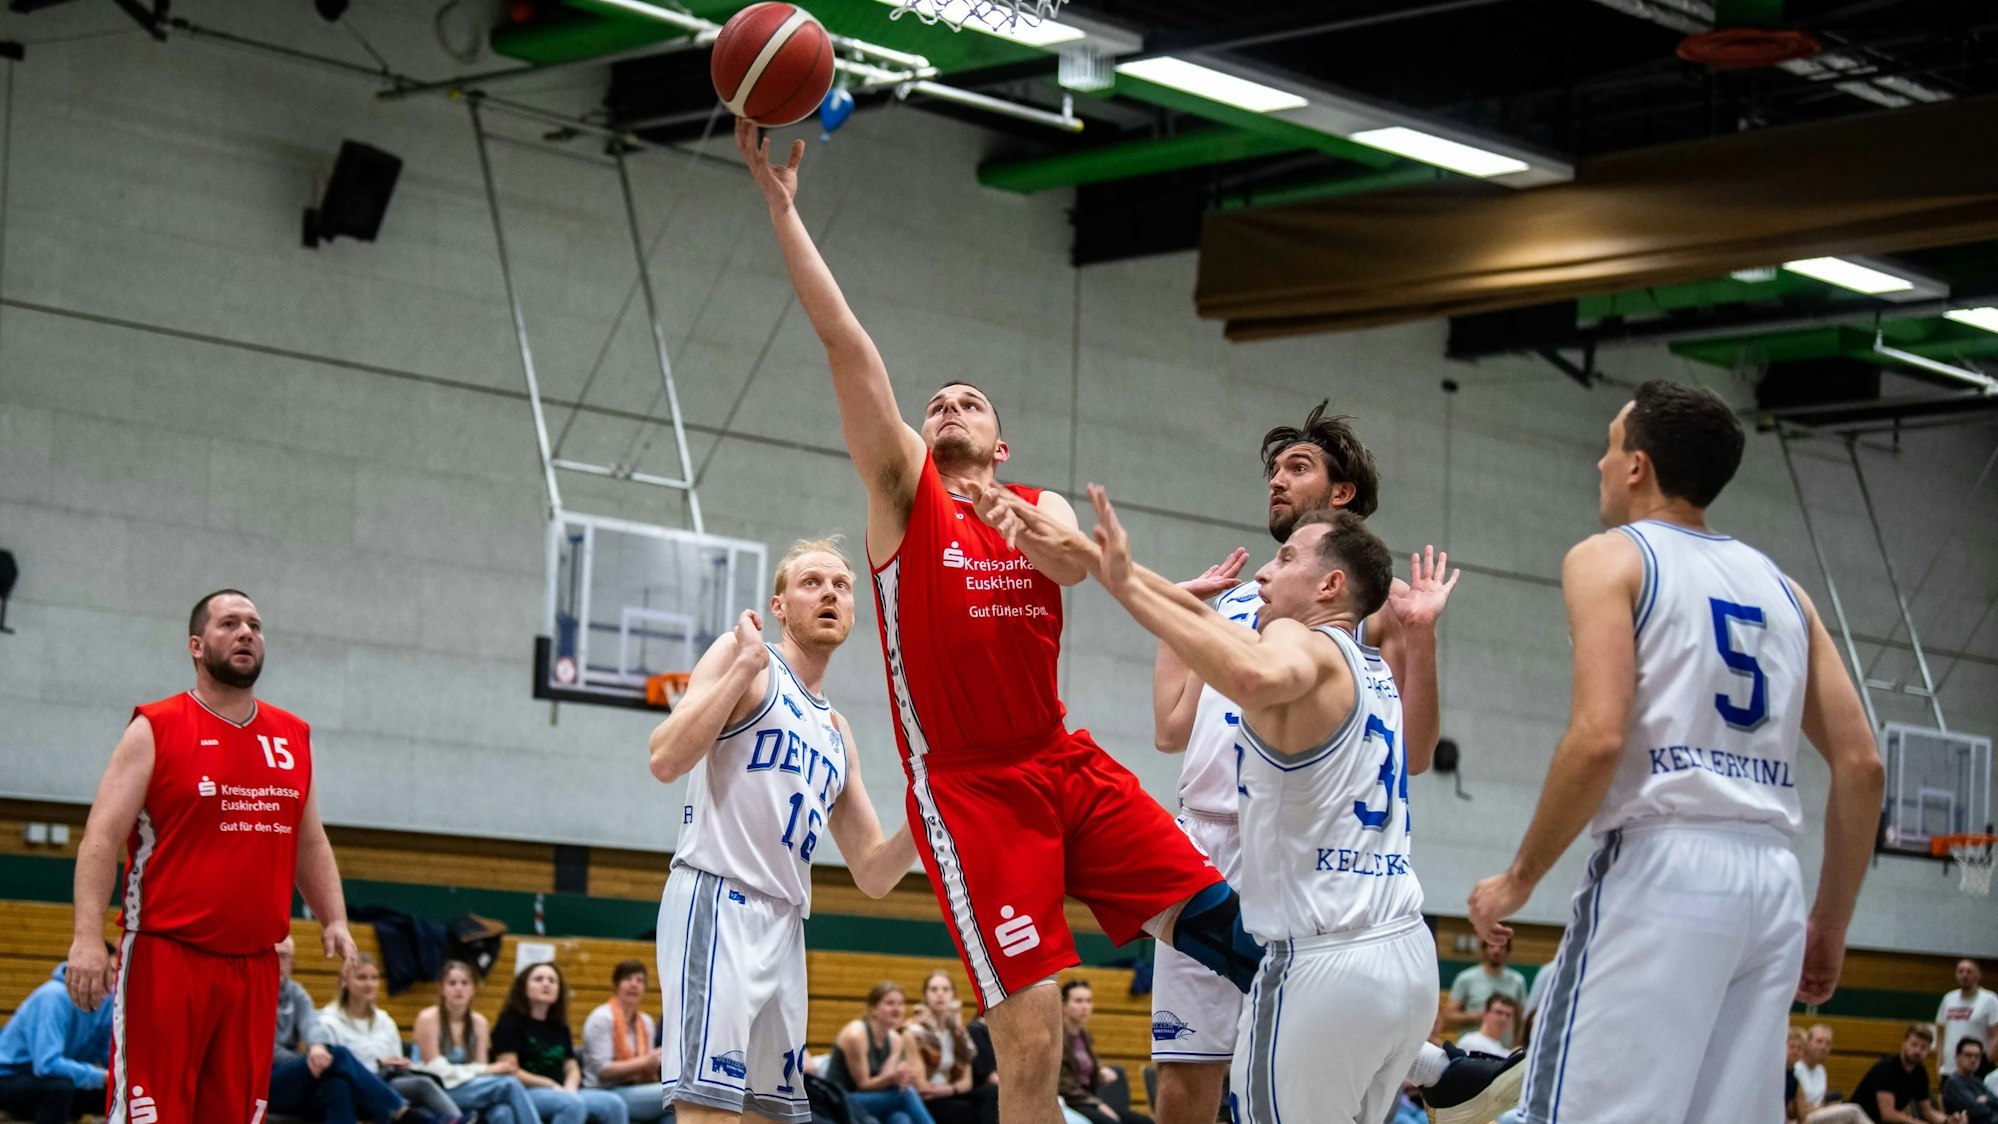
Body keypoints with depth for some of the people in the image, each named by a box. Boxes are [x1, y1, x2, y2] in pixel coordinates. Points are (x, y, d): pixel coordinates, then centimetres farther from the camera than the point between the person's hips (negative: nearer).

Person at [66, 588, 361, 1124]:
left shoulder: (293, 738, 14)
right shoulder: (155, 729, -2)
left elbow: (310, 843, 23)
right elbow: (101, 838, -7)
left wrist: (334, 919, 8)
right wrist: (88, 936, -19)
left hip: (255, 967, 5)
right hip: (166, 958, -5)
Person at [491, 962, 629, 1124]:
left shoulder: (559, 1027, 20)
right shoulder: (510, 1023, 0)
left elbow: (572, 1068, 16)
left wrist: (570, 1087, -7)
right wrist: (551, 1085, -12)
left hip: (561, 1094, 7)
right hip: (524, 1094, -7)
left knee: (613, 1104, -18)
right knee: (573, 1104, -36)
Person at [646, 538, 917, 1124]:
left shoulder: (836, 731, 22)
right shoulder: (741, 654, 2)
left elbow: (872, 875, 21)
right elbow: (665, 761, -15)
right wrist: (746, 666, -16)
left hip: (784, 924, 9)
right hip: (715, 901, -9)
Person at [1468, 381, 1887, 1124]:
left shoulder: (1611, 559, 2)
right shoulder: (1779, 586, 20)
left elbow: (1599, 738, -13)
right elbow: (1862, 765, 14)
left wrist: (1519, 879, -3)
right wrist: (1830, 924, 20)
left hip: (1663, 868, -7)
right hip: (1772, 878, 7)